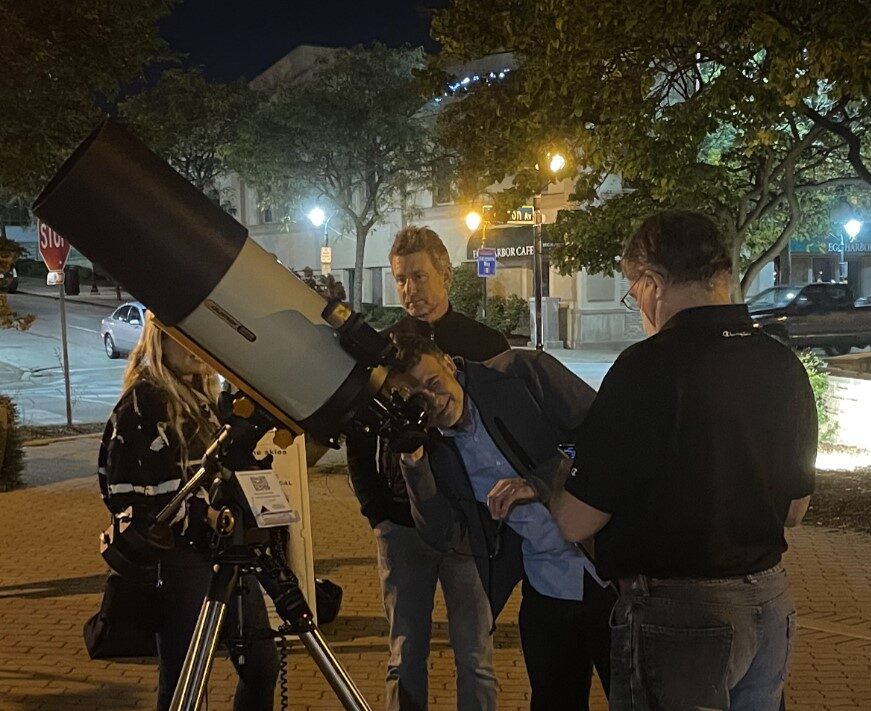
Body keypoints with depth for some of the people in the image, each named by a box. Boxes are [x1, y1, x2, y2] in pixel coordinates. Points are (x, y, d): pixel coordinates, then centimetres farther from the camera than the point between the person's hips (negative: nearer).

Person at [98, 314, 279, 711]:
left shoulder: (206, 395, 13)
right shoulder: (141, 405, -10)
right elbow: (129, 498, -16)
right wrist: (201, 515, -18)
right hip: (179, 558, -7)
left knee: (261, 665, 12)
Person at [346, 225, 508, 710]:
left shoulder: (487, 344, 2)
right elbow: (358, 439, 10)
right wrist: (376, 510, 1)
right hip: (401, 525, 1)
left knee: (476, 660, 4)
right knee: (406, 659, 8)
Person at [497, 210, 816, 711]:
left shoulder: (650, 366, -21)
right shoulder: (786, 365, 1)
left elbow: (576, 523, -17)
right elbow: (794, 510, 12)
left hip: (677, 614, -7)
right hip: (772, 605, 7)